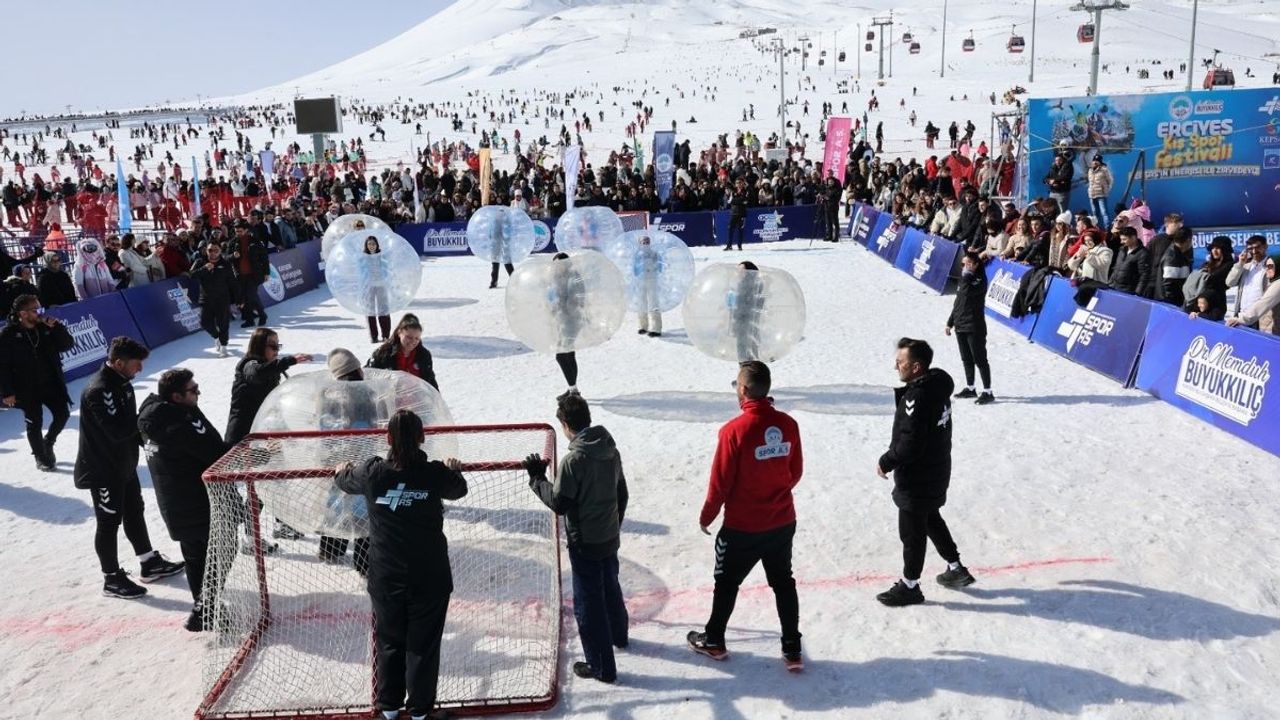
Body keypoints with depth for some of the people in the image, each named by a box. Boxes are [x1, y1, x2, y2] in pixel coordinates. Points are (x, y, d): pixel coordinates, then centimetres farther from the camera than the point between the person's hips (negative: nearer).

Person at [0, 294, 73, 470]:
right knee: (35, 423, 6)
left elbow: (68, 345, -1)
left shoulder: (45, 327, 0)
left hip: (51, 383, 4)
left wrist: (56, 327, -16)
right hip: (27, 389, -4)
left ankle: (48, 442, 34)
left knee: (63, 414, 5)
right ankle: (40, 457, 25)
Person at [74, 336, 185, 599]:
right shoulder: (99, 390, -27)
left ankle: (150, 564, 32)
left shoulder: (121, 382, 3)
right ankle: (112, 579, 17)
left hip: (124, 463, 9)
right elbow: (118, 430, -32)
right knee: (109, 522, 3)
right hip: (103, 469, -9)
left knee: (134, 513, 19)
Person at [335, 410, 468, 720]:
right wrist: (455, 470, 32)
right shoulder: (436, 473, -12)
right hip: (430, 576, -1)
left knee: (389, 640, 19)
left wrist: (342, 470, 35)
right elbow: (459, 490, 11)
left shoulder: (373, 472, -10)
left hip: (386, 576, 1)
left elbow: (345, 482, 13)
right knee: (423, 644, 11)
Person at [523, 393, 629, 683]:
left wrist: (537, 477, -6)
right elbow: (621, 494, 9)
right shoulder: (610, 450, -1)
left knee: (588, 602, 5)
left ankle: (602, 667, 13)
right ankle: (618, 635, 50)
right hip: (610, 537, 8)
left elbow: (559, 503, -18)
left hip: (585, 543, -8)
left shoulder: (573, 460, -25)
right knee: (610, 587, 28)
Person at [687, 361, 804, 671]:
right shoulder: (788, 424, -6)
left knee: (727, 583, 15)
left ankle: (713, 641, 32)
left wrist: (707, 516, 1)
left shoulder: (735, 429, -22)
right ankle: (792, 649, 23)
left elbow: (721, 481, -15)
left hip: (742, 527, -4)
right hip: (783, 522, 4)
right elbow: (796, 471, 5)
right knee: (783, 583, 18)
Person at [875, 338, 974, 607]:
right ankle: (956, 569, 40)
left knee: (911, 532, 7)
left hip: (917, 479, -9)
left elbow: (910, 445, -28)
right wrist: (893, 455, 11)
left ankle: (909, 587, 23)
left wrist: (886, 462, -13)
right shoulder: (936, 385, 0)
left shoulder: (918, 397, -30)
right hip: (936, 472, 9)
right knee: (932, 520, 27)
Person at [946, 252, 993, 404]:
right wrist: (950, 322, 20)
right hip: (960, 326, 8)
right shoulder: (963, 279, 12)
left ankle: (988, 392, -2)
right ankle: (970, 388, 25)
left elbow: (967, 291, -30)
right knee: (966, 359, 15)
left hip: (974, 327, -8)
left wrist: (966, 275, -18)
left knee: (980, 359, -6)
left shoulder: (980, 280, -11)